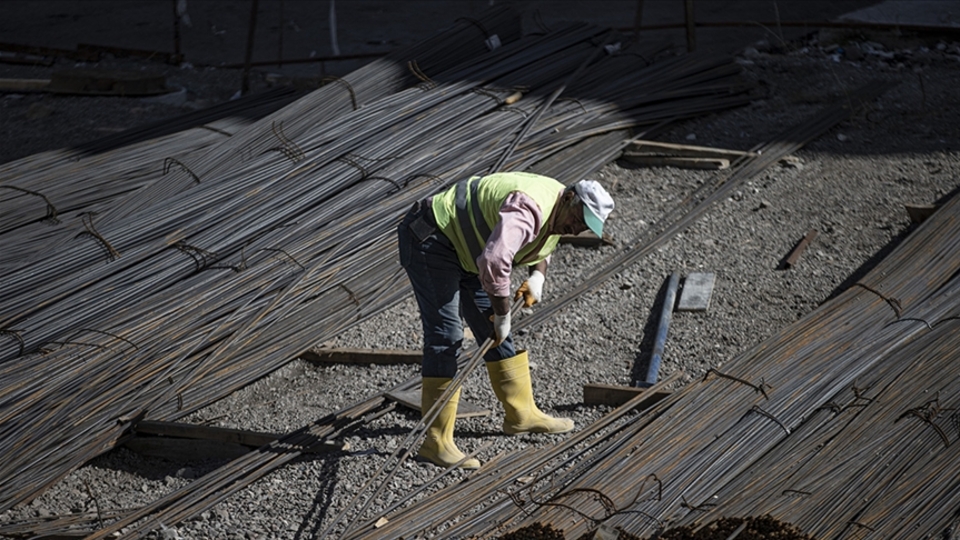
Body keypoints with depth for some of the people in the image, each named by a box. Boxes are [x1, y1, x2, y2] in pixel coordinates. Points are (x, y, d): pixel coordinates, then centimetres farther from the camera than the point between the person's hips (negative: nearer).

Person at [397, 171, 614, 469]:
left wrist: (537, 275, 2)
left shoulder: (559, 212, 1)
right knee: (445, 335, -14)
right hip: (430, 240, -10)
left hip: (463, 248, 10)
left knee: (493, 329, 11)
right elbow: (493, 262, -45)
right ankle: (436, 441, -12)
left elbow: (541, 245, 23)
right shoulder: (529, 209, -32)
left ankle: (521, 413, 23)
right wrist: (502, 314, -31)